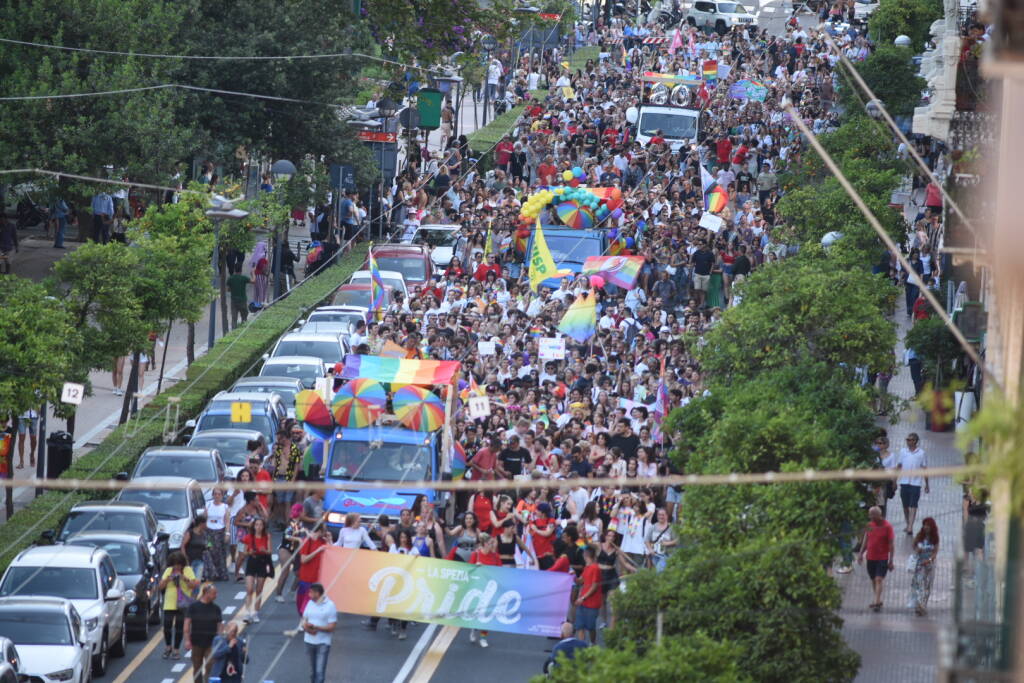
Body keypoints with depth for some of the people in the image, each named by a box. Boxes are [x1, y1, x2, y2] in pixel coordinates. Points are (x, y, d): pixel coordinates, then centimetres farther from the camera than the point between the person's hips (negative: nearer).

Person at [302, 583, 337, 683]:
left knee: (320, 672, -11)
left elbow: (331, 627, -12)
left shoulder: (330, 606, -10)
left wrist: (315, 627, -22)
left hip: (323, 643, -6)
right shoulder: (310, 603, 7)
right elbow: (304, 621, 12)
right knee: (312, 671, 15)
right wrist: (306, 627, -12)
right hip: (309, 641, 6)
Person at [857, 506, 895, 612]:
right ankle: (878, 600, 25)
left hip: (882, 558, -6)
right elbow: (866, 541, 16)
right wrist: (861, 553, 11)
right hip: (870, 557, 6)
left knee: (879, 580, -13)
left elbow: (891, 544, -9)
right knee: (873, 580, 12)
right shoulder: (870, 525, 6)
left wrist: (891, 560, -12)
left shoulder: (887, 526, -10)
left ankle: (877, 603, -17)